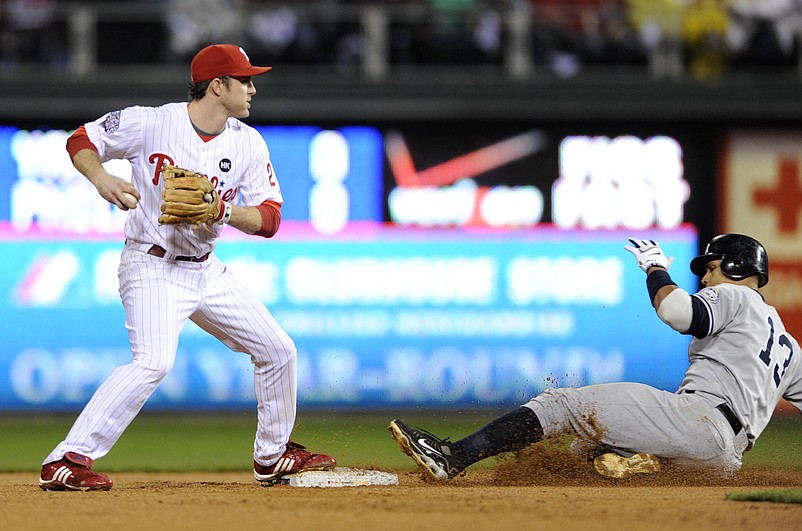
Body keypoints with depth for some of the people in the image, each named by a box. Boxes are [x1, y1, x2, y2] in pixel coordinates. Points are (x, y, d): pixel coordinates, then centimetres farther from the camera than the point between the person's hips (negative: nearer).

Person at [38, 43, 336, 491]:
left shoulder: (249, 144, 0)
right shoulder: (150, 123, -13)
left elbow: (269, 219, -3)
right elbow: (81, 141, -3)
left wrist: (223, 211, -22)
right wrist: (102, 179, -23)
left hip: (206, 270, 7)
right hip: (152, 267, -7)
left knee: (278, 351, 11)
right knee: (155, 361, -29)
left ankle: (273, 456, 33)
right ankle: (66, 462, -28)